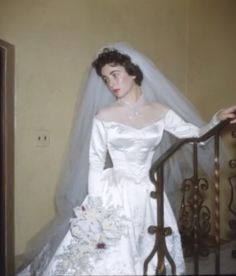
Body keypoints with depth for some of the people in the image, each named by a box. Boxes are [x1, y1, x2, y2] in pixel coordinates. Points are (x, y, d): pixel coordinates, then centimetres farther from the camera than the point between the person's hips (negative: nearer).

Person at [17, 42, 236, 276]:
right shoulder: (103, 116, -3)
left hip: (148, 195, 3)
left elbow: (195, 134, 8)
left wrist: (217, 119, -10)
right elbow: (95, 163, -3)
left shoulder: (159, 111, 4)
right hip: (114, 195, -2)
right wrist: (96, 205, -8)